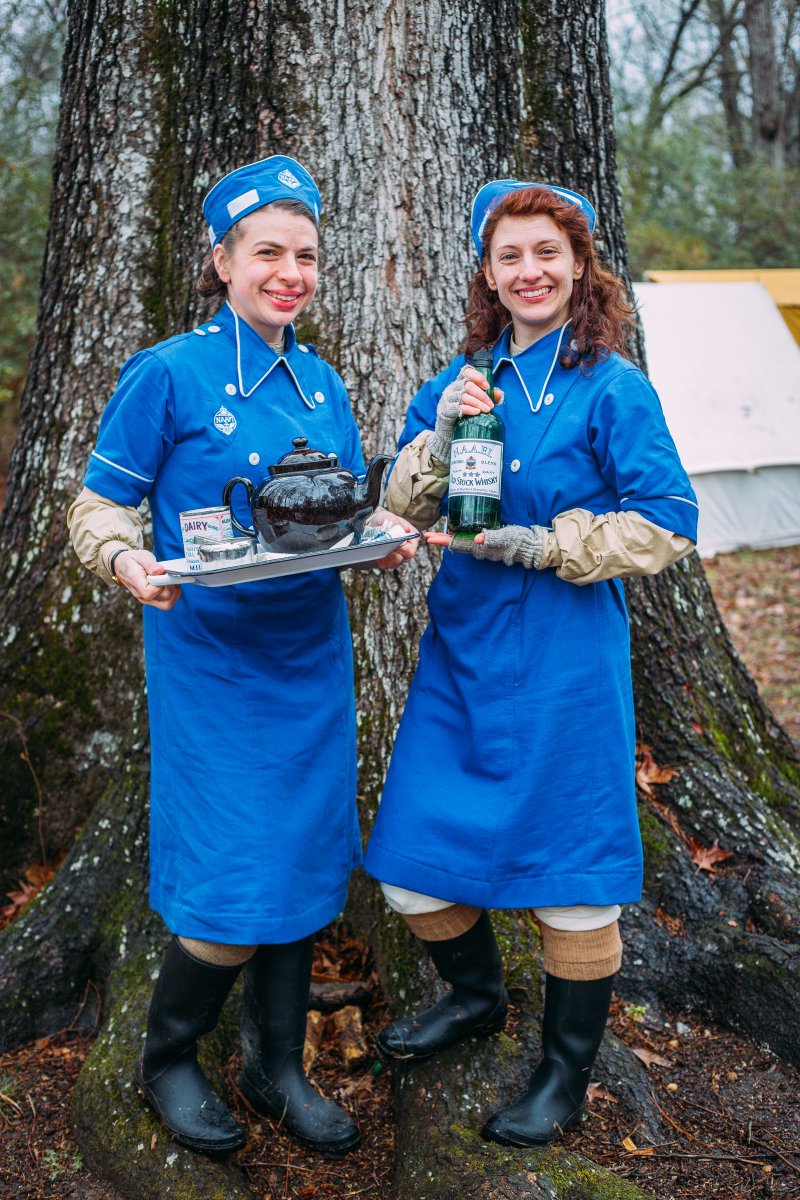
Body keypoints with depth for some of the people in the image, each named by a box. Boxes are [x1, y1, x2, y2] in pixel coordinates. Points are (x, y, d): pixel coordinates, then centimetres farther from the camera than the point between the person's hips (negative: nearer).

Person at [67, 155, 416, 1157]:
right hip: (211, 666, -6)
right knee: (235, 887, -5)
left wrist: (385, 542, -5)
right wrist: (129, 562, -27)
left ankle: (278, 1068, 30)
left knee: (306, 868, 11)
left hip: (312, 664, 6)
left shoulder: (322, 384, 10)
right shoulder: (169, 374, -8)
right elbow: (96, 508, -5)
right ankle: (166, 1062, 23)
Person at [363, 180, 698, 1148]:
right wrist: (440, 437, -13)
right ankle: (476, 995, 41)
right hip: (461, 645, 5)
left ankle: (567, 1072, 28)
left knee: (569, 867, 5)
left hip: (564, 658, -5)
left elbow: (668, 524, -8)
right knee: (413, 858, 11)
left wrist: (550, 545, -17)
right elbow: (402, 509, 5)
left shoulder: (612, 389, -7)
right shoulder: (460, 381, 8)